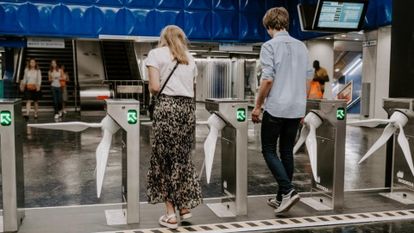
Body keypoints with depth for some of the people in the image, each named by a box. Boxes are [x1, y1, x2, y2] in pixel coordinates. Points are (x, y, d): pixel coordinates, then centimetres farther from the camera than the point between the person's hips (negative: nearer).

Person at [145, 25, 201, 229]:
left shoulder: (156, 54, 4)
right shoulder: (189, 58, 18)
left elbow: (155, 87, -6)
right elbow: (191, 87, 13)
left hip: (167, 107, -5)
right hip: (188, 107, 5)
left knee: (163, 157, 3)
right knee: (183, 156, 14)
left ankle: (170, 213, 6)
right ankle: (184, 206, 19)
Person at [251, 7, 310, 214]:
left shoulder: (270, 46, -8)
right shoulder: (301, 46, 11)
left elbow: (268, 79, -15)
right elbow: (306, 80, 14)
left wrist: (257, 106, -5)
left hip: (276, 108, -6)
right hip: (296, 108, 6)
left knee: (269, 150, 5)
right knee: (287, 151, 12)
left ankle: (288, 191, -8)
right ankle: (282, 197, 17)